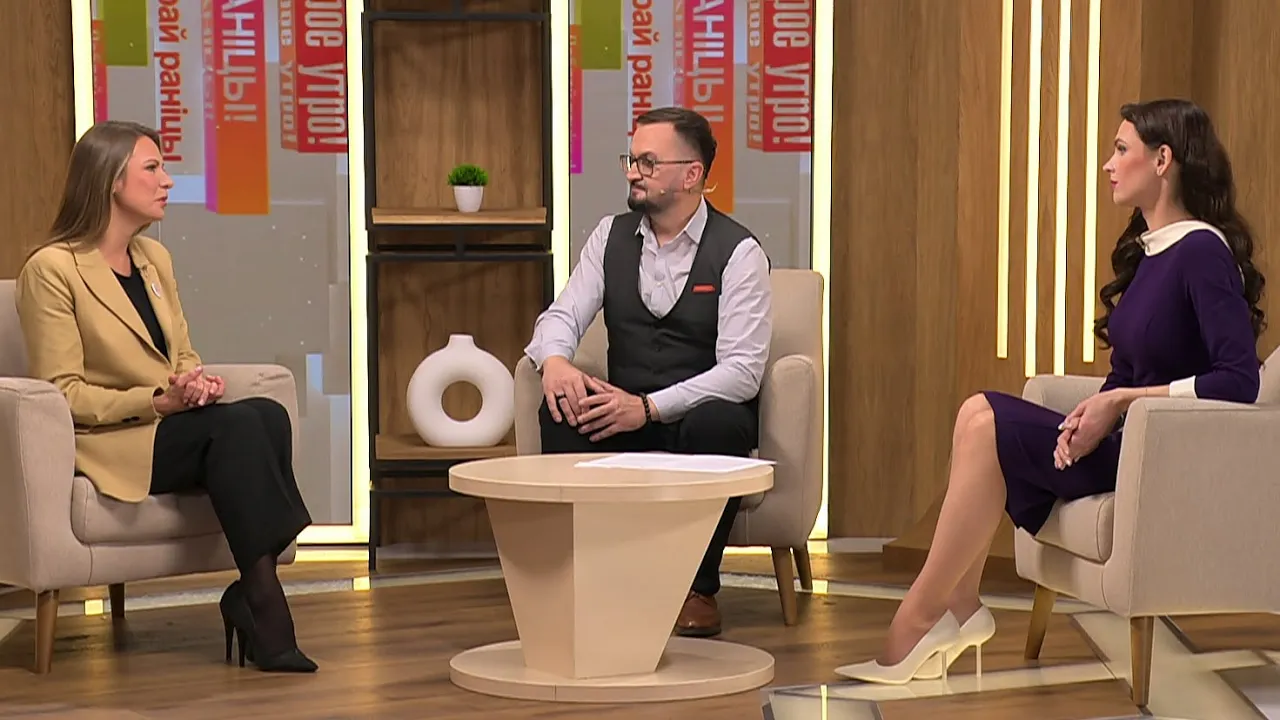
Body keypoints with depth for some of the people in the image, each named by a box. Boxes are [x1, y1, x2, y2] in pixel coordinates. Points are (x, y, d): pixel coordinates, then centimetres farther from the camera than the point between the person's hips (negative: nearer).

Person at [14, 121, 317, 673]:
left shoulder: (154, 258, 15)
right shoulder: (50, 270, -8)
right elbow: (63, 393, -11)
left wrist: (197, 383, -6)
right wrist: (158, 400, -21)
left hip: (172, 428, 7)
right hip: (105, 442, -7)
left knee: (268, 415, -25)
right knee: (237, 426, -31)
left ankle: (251, 597, -23)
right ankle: (265, 609, -28)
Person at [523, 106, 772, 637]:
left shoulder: (737, 252, -8)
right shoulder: (612, 236, 8)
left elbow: (742, 370, -17)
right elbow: (563, 314, 2)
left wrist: (648, 407, -28)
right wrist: (554, 359, -24)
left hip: (704, 411, -3)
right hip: (624, 410, 3)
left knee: (716, 423, -37)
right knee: (562, 410, -27)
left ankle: (699, 589, -18)